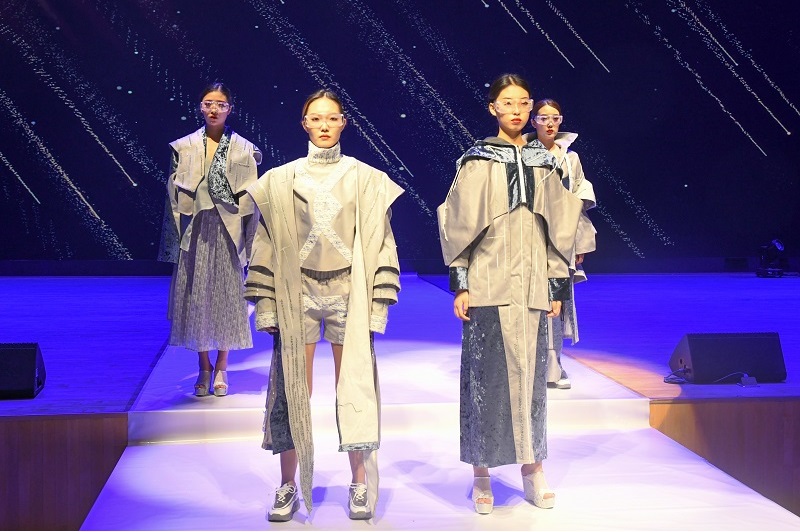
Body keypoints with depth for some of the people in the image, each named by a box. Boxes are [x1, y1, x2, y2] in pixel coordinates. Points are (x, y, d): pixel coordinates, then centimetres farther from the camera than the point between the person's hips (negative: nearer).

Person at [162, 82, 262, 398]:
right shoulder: (183, 147, 5)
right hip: (195, 231, 1)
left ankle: (221, 368, 15)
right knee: (195, 297, 3)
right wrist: (175, 239, 0)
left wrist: (249, 243, -4)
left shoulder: (243, 149, 3)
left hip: (229, 230, -1)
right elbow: (174, 195, 6)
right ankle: (204, 368, 17)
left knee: (227, 296, 3)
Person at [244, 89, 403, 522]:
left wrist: (379, 301, -4)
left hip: (348, 292, 0)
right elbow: (268, 244, 5)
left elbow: (379, 243, 3)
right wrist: (266, 305, -1)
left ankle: (360, 485, 14)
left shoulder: (366, 179, 3)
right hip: (297, 293, 1)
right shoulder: (281, 181, 5)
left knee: (354, 387, 2)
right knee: (292, 388, 1)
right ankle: (288, 486, 11)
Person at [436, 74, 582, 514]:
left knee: (530, 376, 6)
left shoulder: (544, 163, 10)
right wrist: (460, 283, -5)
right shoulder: (476, 163, 1)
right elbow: (458, 225, 0)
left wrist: (557, 285, 9)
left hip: (531, 288, 3)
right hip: (487, 286, -3)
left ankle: (533, 468, 16)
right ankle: (482, 473, 8)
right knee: (484, 377, -1)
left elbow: (558, 228, 12)